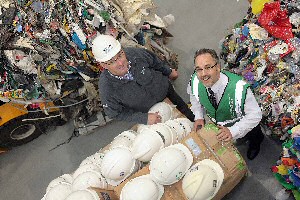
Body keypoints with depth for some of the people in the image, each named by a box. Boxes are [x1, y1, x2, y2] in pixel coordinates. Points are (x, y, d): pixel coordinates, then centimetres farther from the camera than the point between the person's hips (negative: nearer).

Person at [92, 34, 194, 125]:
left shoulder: (136, 54, -33)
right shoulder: (106, 88, -38)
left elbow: (154, 61, -8)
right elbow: (117, 114, -22)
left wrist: (169, 72, 10)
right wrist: (144, 118, -28)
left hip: (165, 90, 3)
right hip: (147, 112, -2)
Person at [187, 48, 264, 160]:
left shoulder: (239, 88, -45)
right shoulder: (195, 81, -31)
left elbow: (255, 115, -32)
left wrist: (233, 131, -40)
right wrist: (198, 117, -14)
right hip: (215, 123, 4)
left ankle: (255, 144, 67)